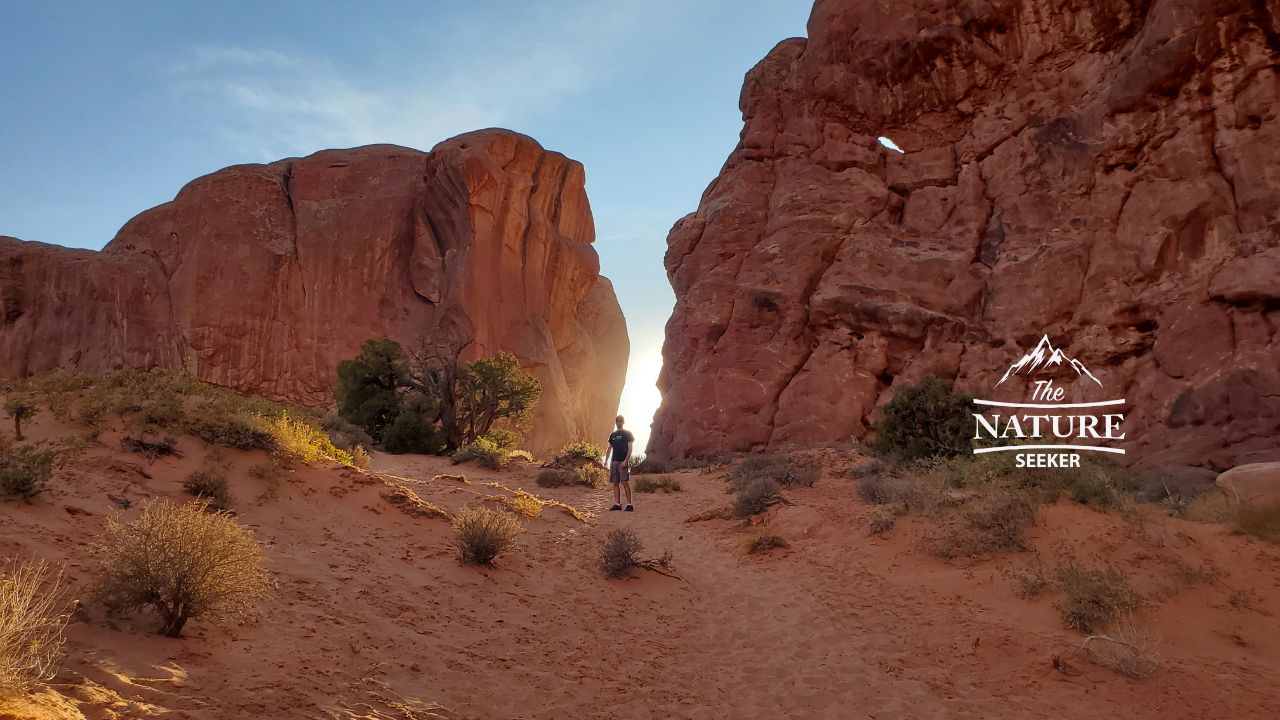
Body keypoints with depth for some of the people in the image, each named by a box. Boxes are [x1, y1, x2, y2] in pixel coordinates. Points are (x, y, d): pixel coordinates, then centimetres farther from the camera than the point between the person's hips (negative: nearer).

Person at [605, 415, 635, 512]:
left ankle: (629, 504, -10)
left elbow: (630, 448, -4)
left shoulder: (627, 433, 2)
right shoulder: (612, 435, 17)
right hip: (614, 461, 5)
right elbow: (610, 448, 19)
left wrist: (626, 460, -15)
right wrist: (606, 460, 9)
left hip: (623, 461, -5)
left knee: (625, 483, -11)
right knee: (615, 483, 3)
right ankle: (617, 504, 7)